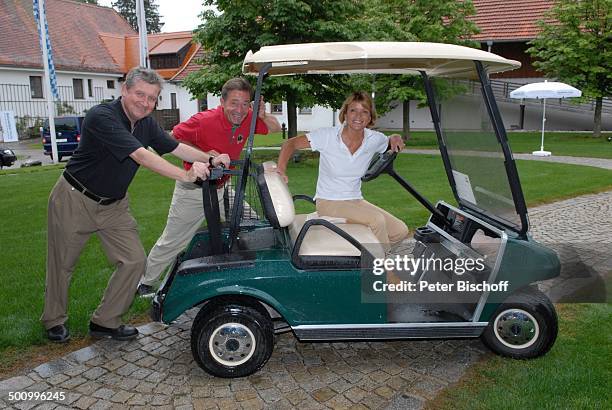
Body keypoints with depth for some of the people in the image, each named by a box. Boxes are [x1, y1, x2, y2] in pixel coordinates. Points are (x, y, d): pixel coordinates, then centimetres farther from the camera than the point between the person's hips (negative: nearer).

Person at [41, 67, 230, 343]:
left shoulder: (146, 123, -1)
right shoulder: (102, 116, -26)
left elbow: (176, 147, 2)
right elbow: (141, 155, -35)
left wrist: (210, 160, -15)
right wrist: (186, 176, -40)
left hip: (113, 204, 7)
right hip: (74, 200, -6)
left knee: (134, 260, -2)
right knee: (61, 265, 10)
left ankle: (105, 322, 13)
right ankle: (54, 321, 33)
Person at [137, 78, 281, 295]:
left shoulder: (248, 118, -10)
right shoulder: (204, 121, -25)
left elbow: (275, 128, 3)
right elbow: (175, 138, -13)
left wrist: (263, 115, -19)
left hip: (220, 189, 5)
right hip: (193, 189, -5)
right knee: (171, 242, 7)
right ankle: (144, 282, 28)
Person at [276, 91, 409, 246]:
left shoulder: (374, 139, -3)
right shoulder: (327, 136, -14)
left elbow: (389, 142, 20)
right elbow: (291, 143, -9)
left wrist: (395, 138, -5)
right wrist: (281, 169, -26)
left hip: (356, 201, 6)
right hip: (328, 203, -5)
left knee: (400, 231, -6)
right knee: (377, 220, -26)